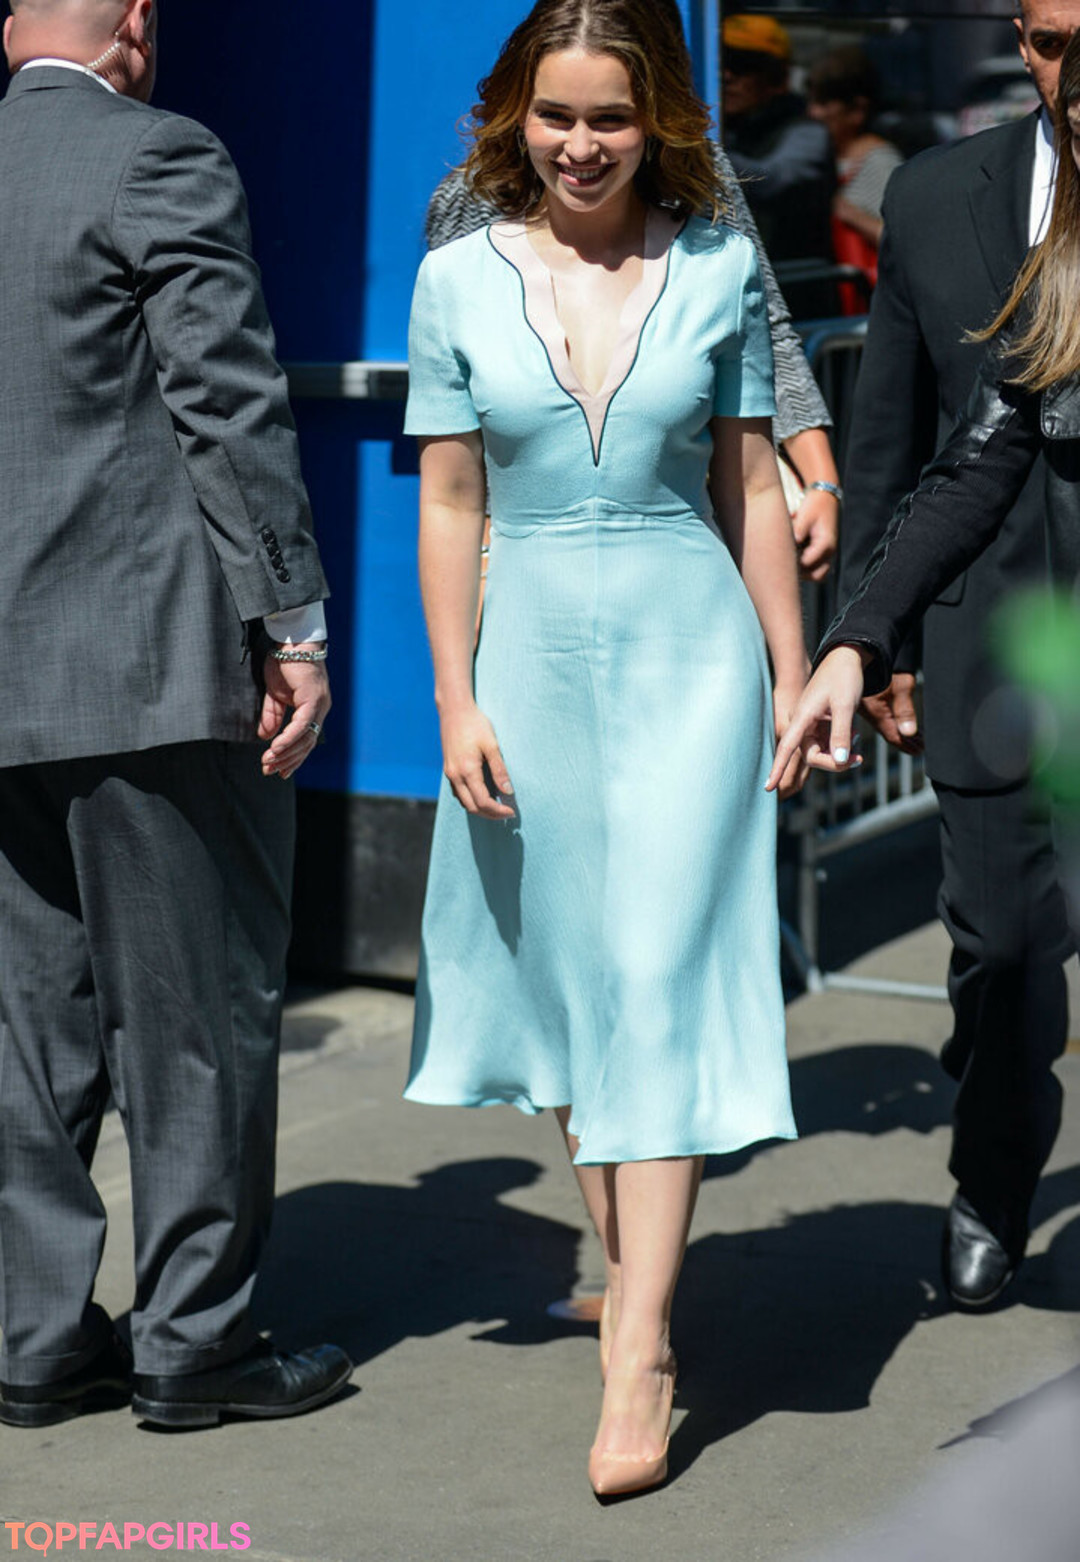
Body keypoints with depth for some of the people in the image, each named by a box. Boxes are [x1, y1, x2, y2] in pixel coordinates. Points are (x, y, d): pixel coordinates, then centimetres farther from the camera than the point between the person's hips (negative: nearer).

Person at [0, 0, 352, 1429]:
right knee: (198, 1009, 3)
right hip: (155, 665, -6)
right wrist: (294, 627, -11)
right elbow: (234, 411, -14)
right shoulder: (160, 161, -8)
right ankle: (197, 1338, 9)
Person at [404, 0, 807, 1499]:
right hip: (531, 652, 2)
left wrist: (793, 677, 4)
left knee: (656, 977, -7)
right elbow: (448, 504, 3)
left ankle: (639, 1354, -8)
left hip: (688, 649, -2)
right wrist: (456, 705, -1)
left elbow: (752, 489, 5)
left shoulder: (719, 270, 1)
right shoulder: (459, 280, 2)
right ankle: (629, 1267, 26)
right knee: (560, 969, 9)